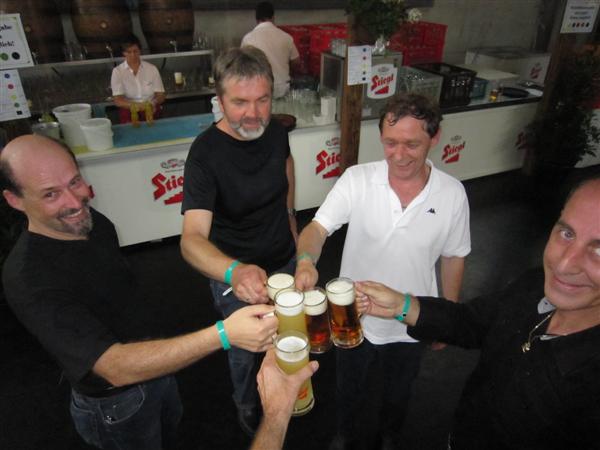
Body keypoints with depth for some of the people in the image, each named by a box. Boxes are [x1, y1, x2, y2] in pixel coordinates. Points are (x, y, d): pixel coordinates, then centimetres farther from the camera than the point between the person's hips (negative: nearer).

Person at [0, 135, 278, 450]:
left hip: (156, 362, 6)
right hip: (115, 405, -6)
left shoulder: (92, 221, -10)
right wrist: (223, 334, -51)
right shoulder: (29, 280, -35)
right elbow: (116, 367, -42)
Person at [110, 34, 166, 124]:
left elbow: (161, 95, 5)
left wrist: (154, 102, -19)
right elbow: (117, 100, -7)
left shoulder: (152, 68, 5)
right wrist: (134, 105, -28)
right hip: (129, 109, -1)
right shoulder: (117, 71, 1)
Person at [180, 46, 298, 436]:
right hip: (233, 274, -5)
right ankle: (249, 411, 52)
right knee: (245, 352, 19)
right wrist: (235, 272, -59)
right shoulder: (206, 153, -30)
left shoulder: (275, 130, -13)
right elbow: (192, 238, -40)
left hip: (284, 261, 5)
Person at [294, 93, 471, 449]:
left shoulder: (453, 193, -15)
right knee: (348, 391, 27)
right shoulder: (357, 180, -20)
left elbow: (453, 258, -3)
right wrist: (306, 260, -48)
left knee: (398, 393, 29)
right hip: (354, 320, 0)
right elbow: (318, 227, -25)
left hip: (412, 326, 1)